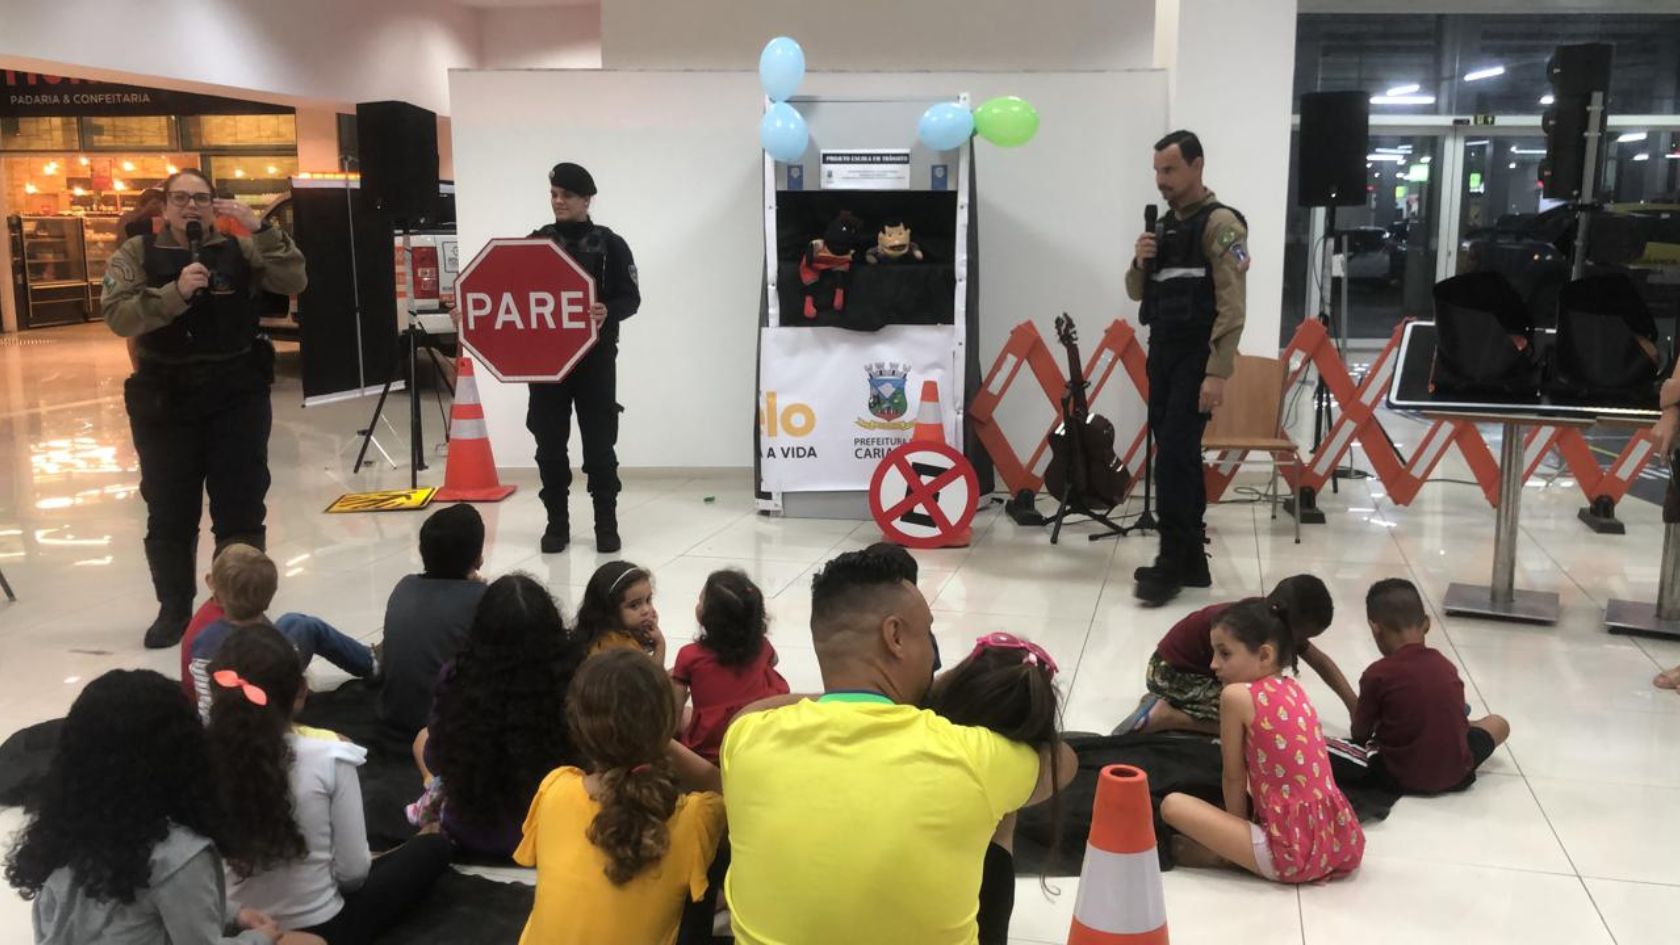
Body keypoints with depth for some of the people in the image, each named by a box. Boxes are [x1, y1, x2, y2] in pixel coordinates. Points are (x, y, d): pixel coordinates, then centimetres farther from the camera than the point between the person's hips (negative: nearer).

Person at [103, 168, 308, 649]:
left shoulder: (239, 249, 4)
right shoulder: (136, 255, 2)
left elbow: (294, 282, -9)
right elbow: (117, 315, -11)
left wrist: (260, 229, -18)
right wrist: (175, 293, -24)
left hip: (238, 396, 0)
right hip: (166, 399, 0)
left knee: (241, 507, 5)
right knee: (169, 512, 8)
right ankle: (174, 609, 23)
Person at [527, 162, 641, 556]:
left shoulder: (610, 244, 0)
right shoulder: (535, 242, 9)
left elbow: (631, 297, -3)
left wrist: (608, 311, -24)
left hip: (595, 357, -3)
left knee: (599, 443, 0)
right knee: (550, 445, 5)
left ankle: (606, 525, 10)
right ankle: (557, 524, 15)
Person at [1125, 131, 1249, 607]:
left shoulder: (1220, 223, -9)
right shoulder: (1165, 226, 15)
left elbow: (1232, 305, -16)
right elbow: (1138, 294, 20)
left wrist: (1217, 373, -22)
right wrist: (1140, 263, -3)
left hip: (1196, 358, -8)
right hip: (1162, 354, 8)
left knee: (1173, 457, -13)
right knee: (1179, 457, 10)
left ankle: (1171, 563, -7)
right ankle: (1192, 559, 17)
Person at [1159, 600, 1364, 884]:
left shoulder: (1237, 695, -9)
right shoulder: (1294, 690, 13)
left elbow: (1234, 778, -1)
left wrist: (1236, 832, 13)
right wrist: (1245, 821, 27)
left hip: (1293, 854, -7)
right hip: (1345, 842, 7)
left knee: (1172, 804, -2)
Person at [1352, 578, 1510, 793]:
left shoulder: (1376, 674, -13)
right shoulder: (1446, 666, 0)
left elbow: (1360, 734, -2)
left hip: (1403, 778, -5)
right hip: (1456, 774, 5)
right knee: (1498, 723, 26)